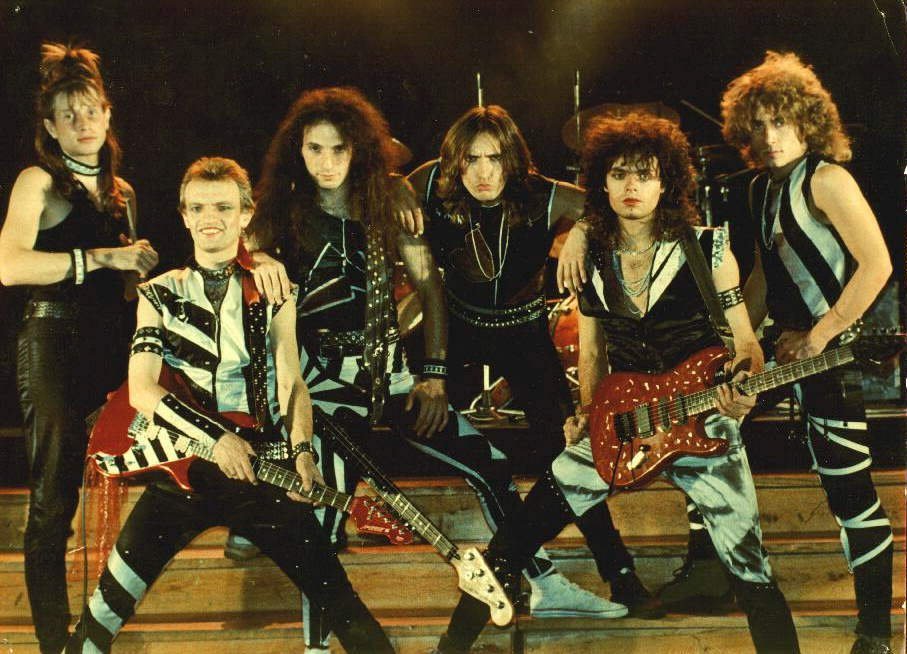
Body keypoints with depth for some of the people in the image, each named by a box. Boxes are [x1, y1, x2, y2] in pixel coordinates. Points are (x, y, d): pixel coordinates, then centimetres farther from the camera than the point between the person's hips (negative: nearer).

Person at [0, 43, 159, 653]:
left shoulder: (121, 192, 19)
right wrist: (100, 258, -18)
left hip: (111, 344, 6)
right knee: (54, 499, -7)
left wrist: (141, 267, 11)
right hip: (55, 342, -6)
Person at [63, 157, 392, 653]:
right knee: (111, 603, -6)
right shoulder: (159, 294, 8)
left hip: (263, 469, 0)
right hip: (184, 467, 0)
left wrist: (301, 450, -13)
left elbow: (291, 382, 6)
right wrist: (215, 437, -13)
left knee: (337, 600, -6)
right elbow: (141, 391, 0)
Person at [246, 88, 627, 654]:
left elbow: (429, 284, 5)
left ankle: (543, 586, 19)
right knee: (326, 511, -18)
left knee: (492, 465, 2)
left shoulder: (385, 205, 3)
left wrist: (435, 374, 0)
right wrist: (257, 260, -25)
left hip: (390, 372, 3)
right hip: (326, 379, -3)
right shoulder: (284, 212, -4)